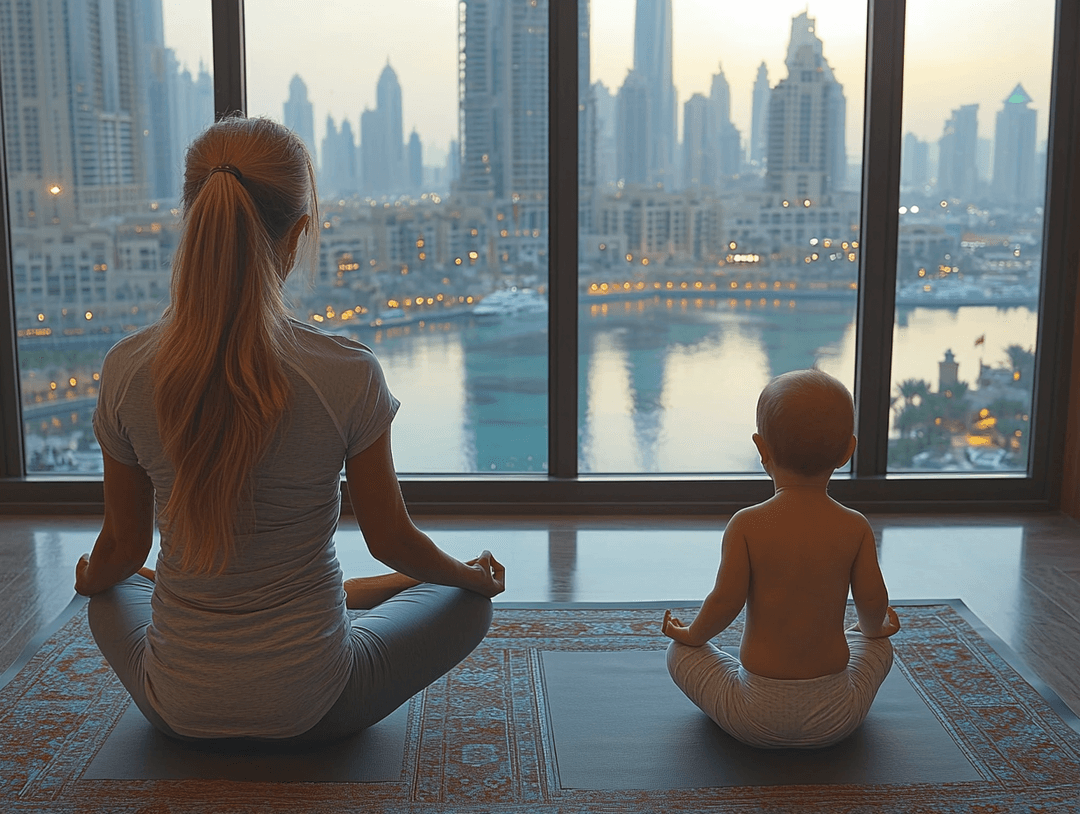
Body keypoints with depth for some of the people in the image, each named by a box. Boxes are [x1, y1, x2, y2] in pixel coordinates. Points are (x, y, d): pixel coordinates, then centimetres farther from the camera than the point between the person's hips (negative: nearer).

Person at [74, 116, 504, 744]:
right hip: (311, 709, -2)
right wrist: (474, 574, 15)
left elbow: (122, 549, 0)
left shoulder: (128, 370, -13)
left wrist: (92, 575, 25)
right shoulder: (347, 374, -21)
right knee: (468, 602, 24)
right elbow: (392, 540, -7)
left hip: (178, 710, 3)